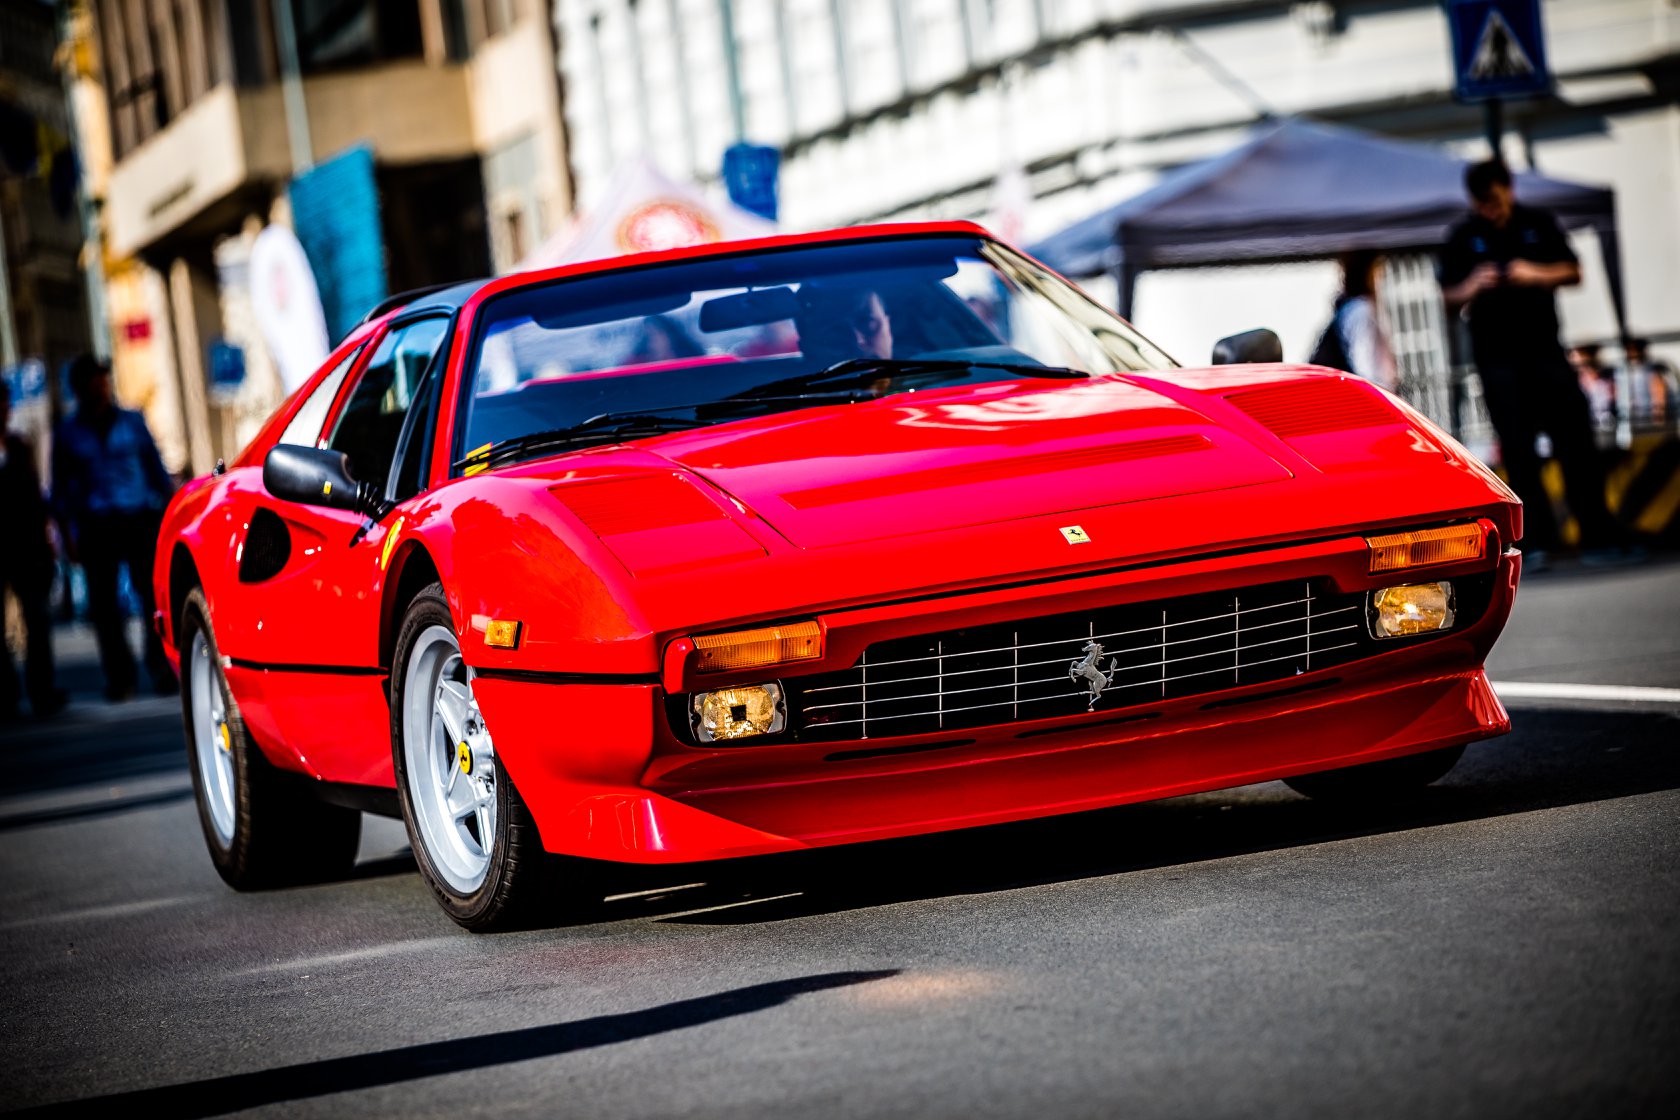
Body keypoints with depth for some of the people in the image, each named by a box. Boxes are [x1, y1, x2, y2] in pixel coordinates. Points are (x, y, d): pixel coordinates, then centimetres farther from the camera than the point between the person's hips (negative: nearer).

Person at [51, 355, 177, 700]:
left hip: (141, 521, 0)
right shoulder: (68, 433, 11)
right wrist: (68, 533, 5)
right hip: (95, 526, 0)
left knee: (154, 594, -10)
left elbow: (156, 468, 16)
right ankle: (119, 677, 7)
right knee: (103, 603, 0)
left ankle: (162, 670, -5)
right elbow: (61, 490, 12)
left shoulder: (132, 422, 12)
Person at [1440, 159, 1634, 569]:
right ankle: (1535, 541, 1)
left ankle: (1599, 537, 1)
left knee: (1576, 441, -2)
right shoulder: (1463, 238, 3)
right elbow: (1449, 297, 5)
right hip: (1497, 358, -1)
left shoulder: (1539, 224, 5)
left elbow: (1573, 272, 7)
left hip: (1545, 350, 1)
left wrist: (1537, 274, -12)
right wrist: (1473, 288, -17)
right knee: (1517, 450, -2)